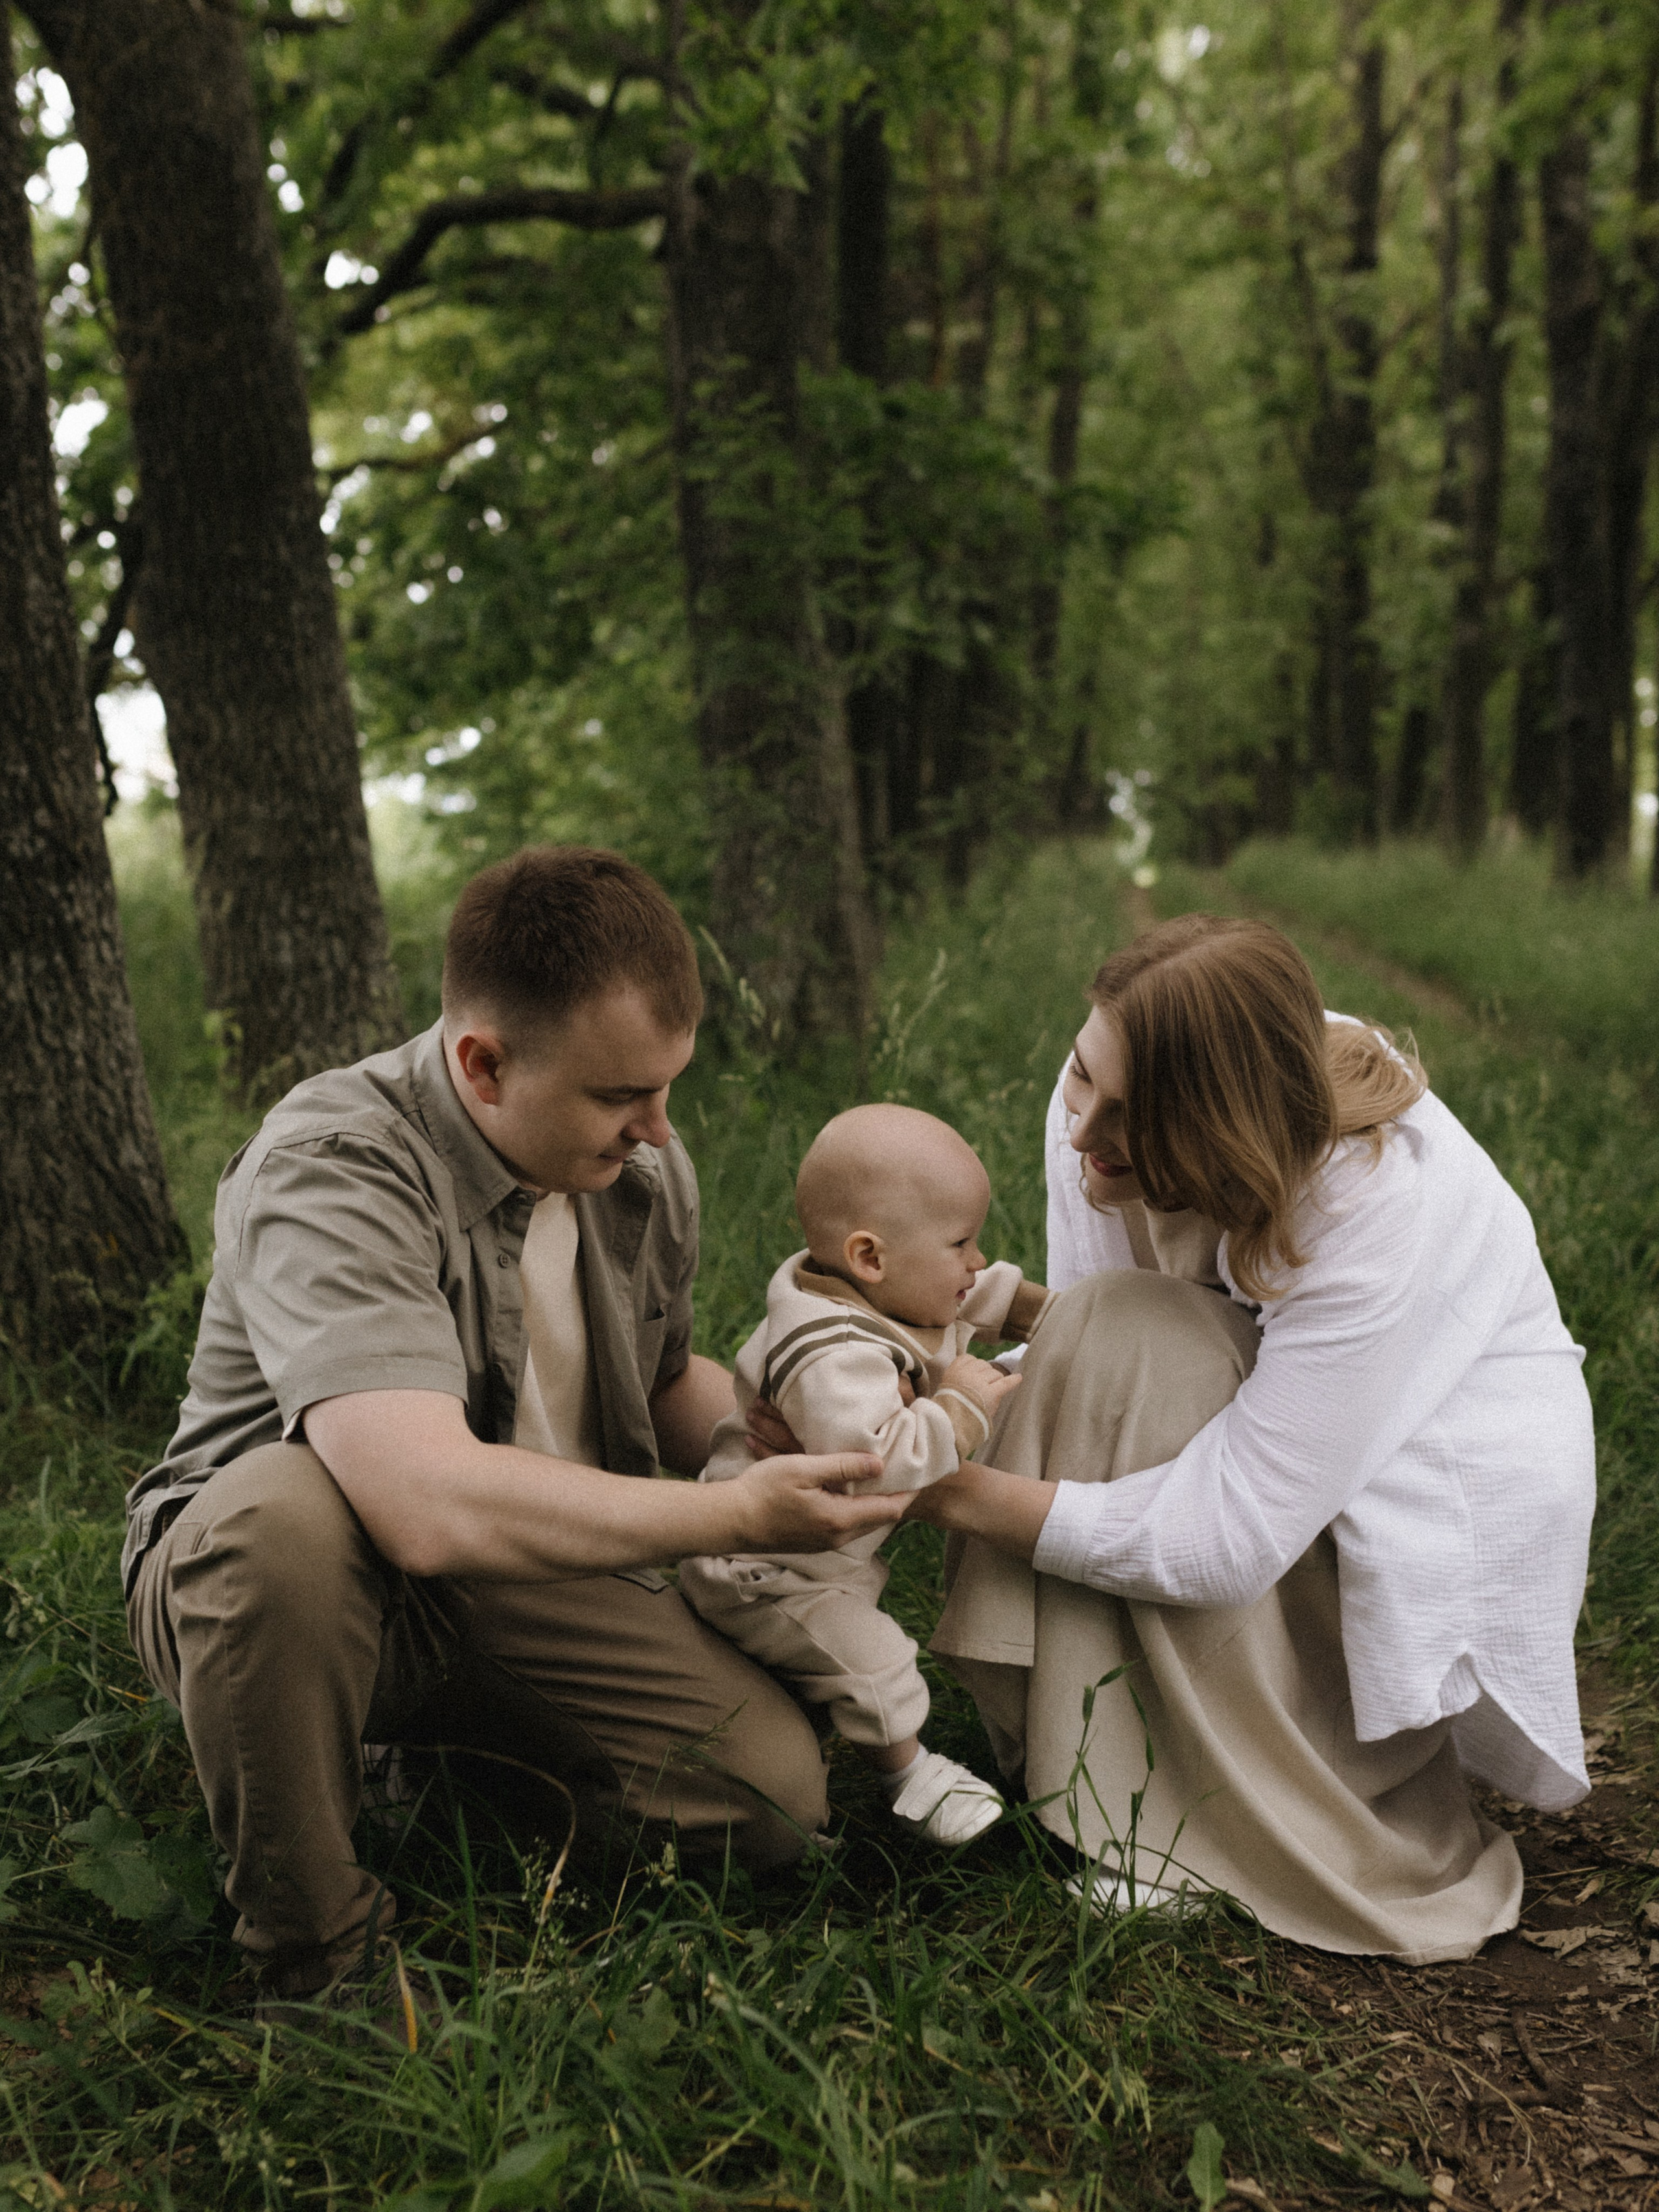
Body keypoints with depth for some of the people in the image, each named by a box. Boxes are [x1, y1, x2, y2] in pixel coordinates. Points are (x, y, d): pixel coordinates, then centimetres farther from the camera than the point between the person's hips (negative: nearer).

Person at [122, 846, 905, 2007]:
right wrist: (739, 1515, -33)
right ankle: (316, 1952, -16)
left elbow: (666, 1380, 16)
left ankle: (458, 1778, 12)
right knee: (278, 1513, -40)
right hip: (263, 1575, -5)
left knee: (776, 1789, -14)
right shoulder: (333, 1171, -28)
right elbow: (432, 1508, -41)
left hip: (536, 1581, 6)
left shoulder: (646, 1168, -3)